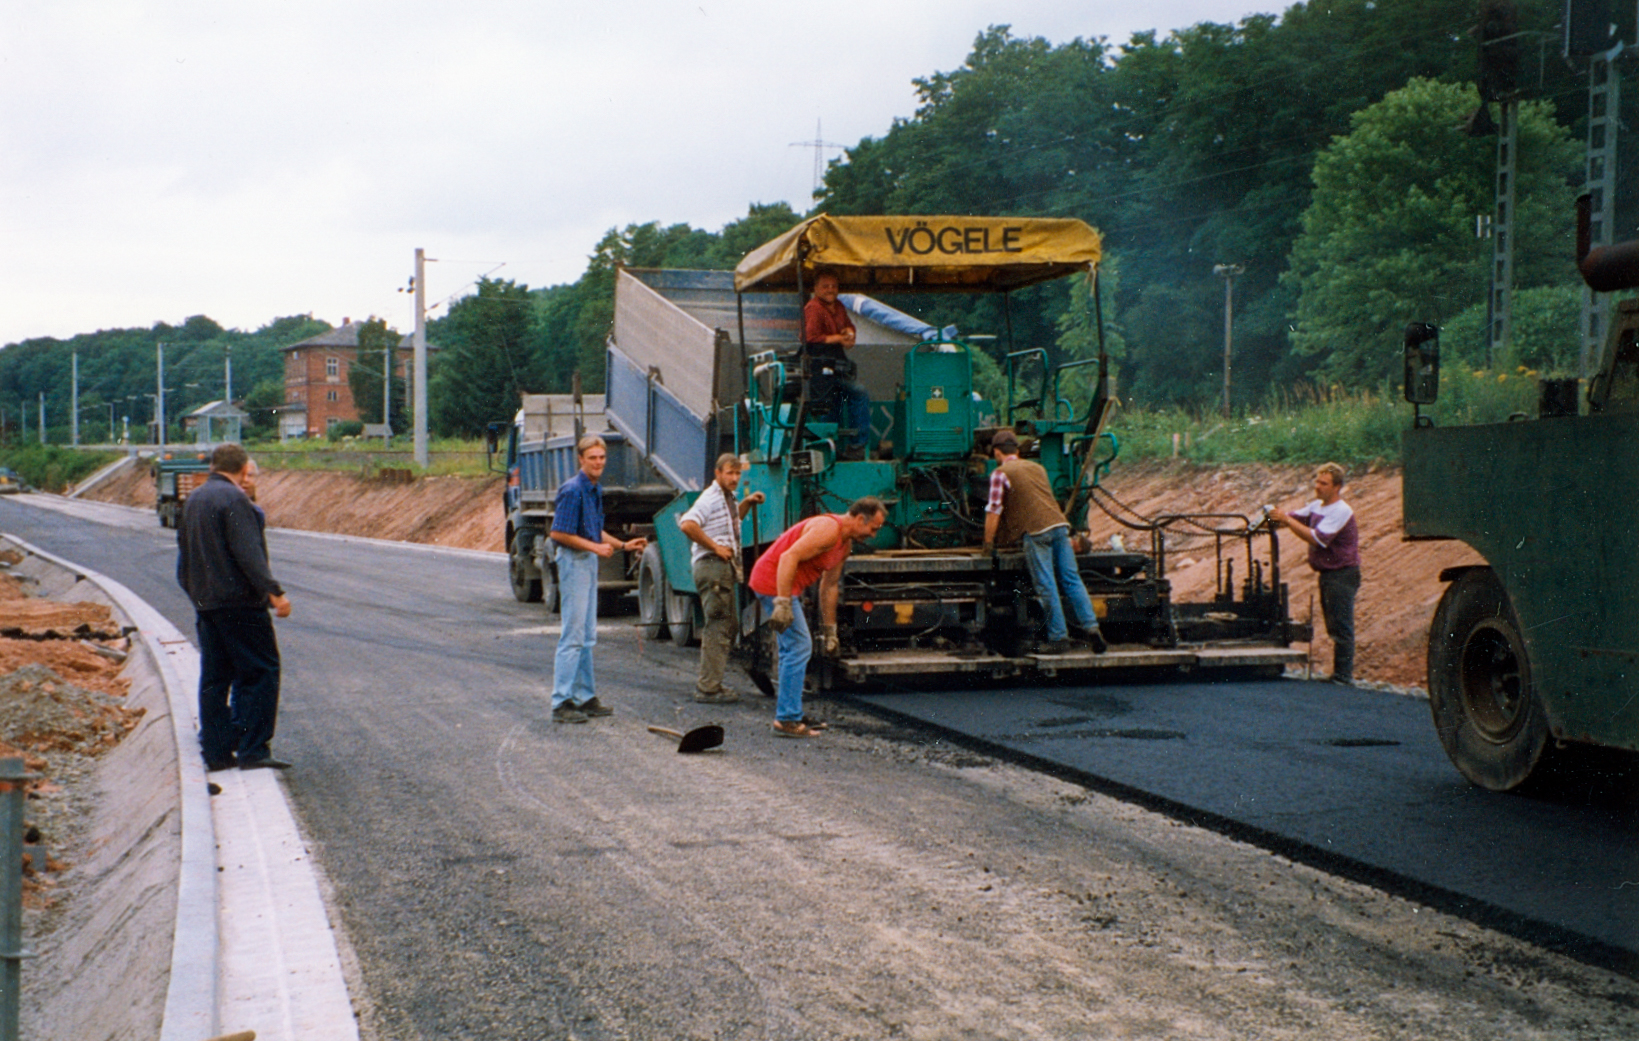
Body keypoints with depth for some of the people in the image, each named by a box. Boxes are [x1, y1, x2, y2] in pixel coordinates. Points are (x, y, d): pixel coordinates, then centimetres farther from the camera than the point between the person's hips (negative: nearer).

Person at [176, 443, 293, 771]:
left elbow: (184, 554, 22)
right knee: (260, 672, -4)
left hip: (206, 605, 9)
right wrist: (273, 591, -22)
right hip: (239, 602, -9)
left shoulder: (193, 500, 15)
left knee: (214, 677, 11)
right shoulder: (234, 499, -13)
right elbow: (248, 553, -21)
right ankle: (252, 750, -8)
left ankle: (216, 751, 11)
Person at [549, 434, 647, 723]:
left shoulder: (595, 490, 12)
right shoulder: (572, 490, -17)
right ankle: (561, 703, -6)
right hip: (574, 561, -9)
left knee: (588, 636, 13)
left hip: (589, 562, 10)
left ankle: (585, 697, 20)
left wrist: (623, 545, 13)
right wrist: (595, 547, -19)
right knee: (573, 635, -9)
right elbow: (559, 534, -20)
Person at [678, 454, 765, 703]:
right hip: (711, 566, -10)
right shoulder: (710, 498, -12)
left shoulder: (727, 498, 18)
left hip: (725, 567, 10)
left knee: (728, 625, 14)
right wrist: (715, 547, -22)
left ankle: (708, 683, 22)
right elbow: (687, 524, -27)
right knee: (718, 626, -11)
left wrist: (747, 502, 22)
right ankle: (708, 688, -10)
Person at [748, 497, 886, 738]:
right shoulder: (829, 529, -19)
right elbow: (789, 557, -28)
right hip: (773, 581, -11)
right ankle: (787, 720, -8)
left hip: (786, 586, 11)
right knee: (799, 647, -11)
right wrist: (783, 603, -31)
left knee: (793, 648, 16)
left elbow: (829, 585, 22)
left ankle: (790, 714, 24)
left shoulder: (845, 542, 13)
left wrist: (829, 629, 24)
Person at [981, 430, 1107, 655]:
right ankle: (1090, 626, -3)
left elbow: (994, 511, 4)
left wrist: (988, 542, 13)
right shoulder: (1037, 467, 26)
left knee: (1047, 587, -4)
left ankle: (1058, 637, -3)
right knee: (1072, 580, 5)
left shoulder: (1000, 473, 6)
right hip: (1059, 524, 6)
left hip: (1036, 531, -6)